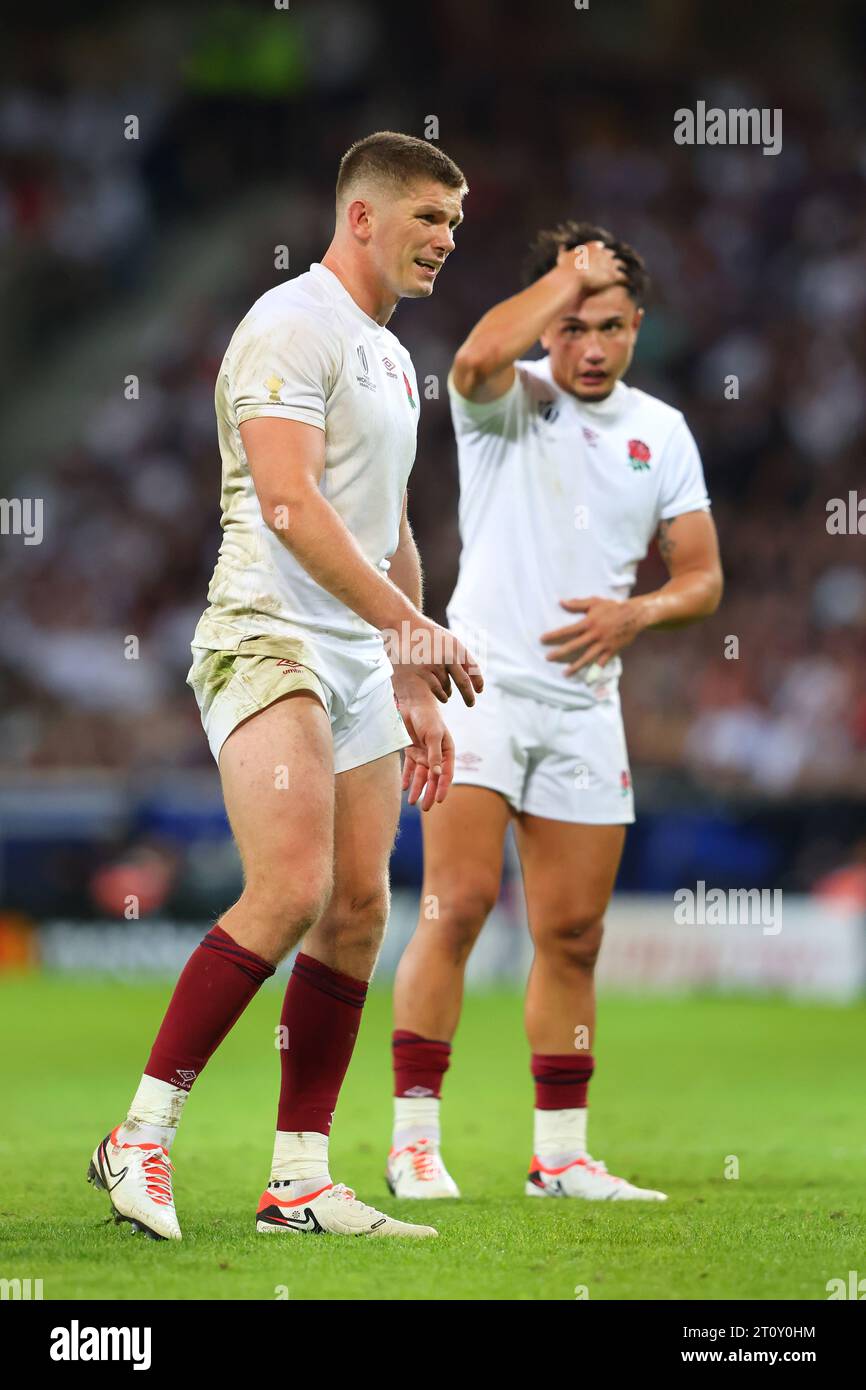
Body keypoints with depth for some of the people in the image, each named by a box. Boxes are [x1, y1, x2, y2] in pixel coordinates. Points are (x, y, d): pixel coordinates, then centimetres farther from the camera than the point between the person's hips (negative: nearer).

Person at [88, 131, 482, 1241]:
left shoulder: (390, 356, 21)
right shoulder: (291, 327, -10)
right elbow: (291, 506, -21)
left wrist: (416, 688, 23)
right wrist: (410, 623, -24)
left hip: (360, 660, 9)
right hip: (267, 639, -9)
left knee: (357, 910, 2)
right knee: (290, 893, -20)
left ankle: (299, 1181, 6)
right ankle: (140, 1137, -11)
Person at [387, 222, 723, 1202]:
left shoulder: (663, 431, 12)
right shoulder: (509, 401, -2)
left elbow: (701, 577, 13)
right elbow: (477, 358, -28)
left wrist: (635, 613, -8)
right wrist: (567, 274, -14)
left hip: (585, 704, 5)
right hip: (483, 680, -5)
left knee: (573, 935, 6)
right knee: (458, 904, -14)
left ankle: (560, 1155, 13)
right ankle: (414, 1137, -11)